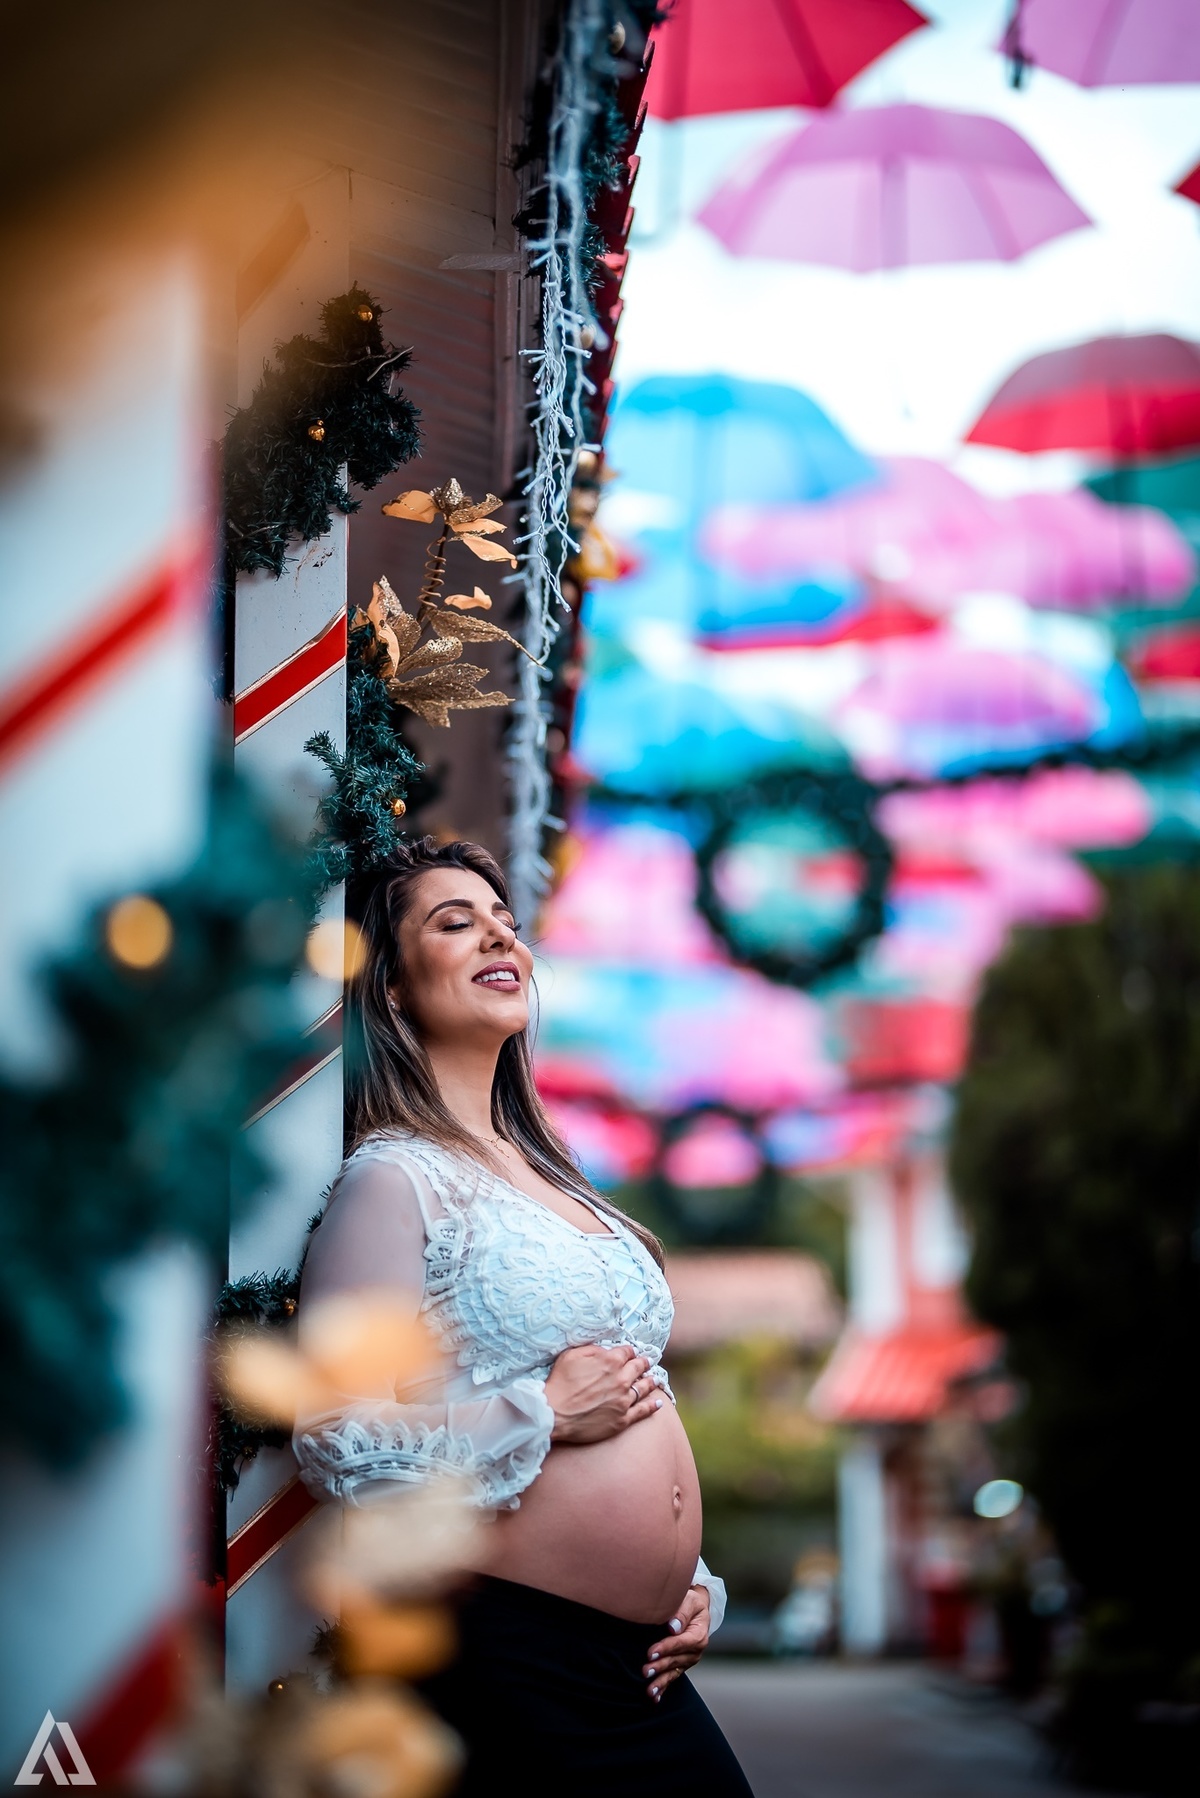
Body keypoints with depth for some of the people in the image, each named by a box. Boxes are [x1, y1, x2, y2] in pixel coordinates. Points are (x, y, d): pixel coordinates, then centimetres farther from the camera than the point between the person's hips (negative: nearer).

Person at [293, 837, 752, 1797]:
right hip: (514, 1660, -8)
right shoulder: (392, 1180, -9)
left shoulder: (544, 1177, 17)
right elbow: (337, 1446, -18)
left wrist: (692, 1582, 16)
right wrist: (541, 1414, -16)